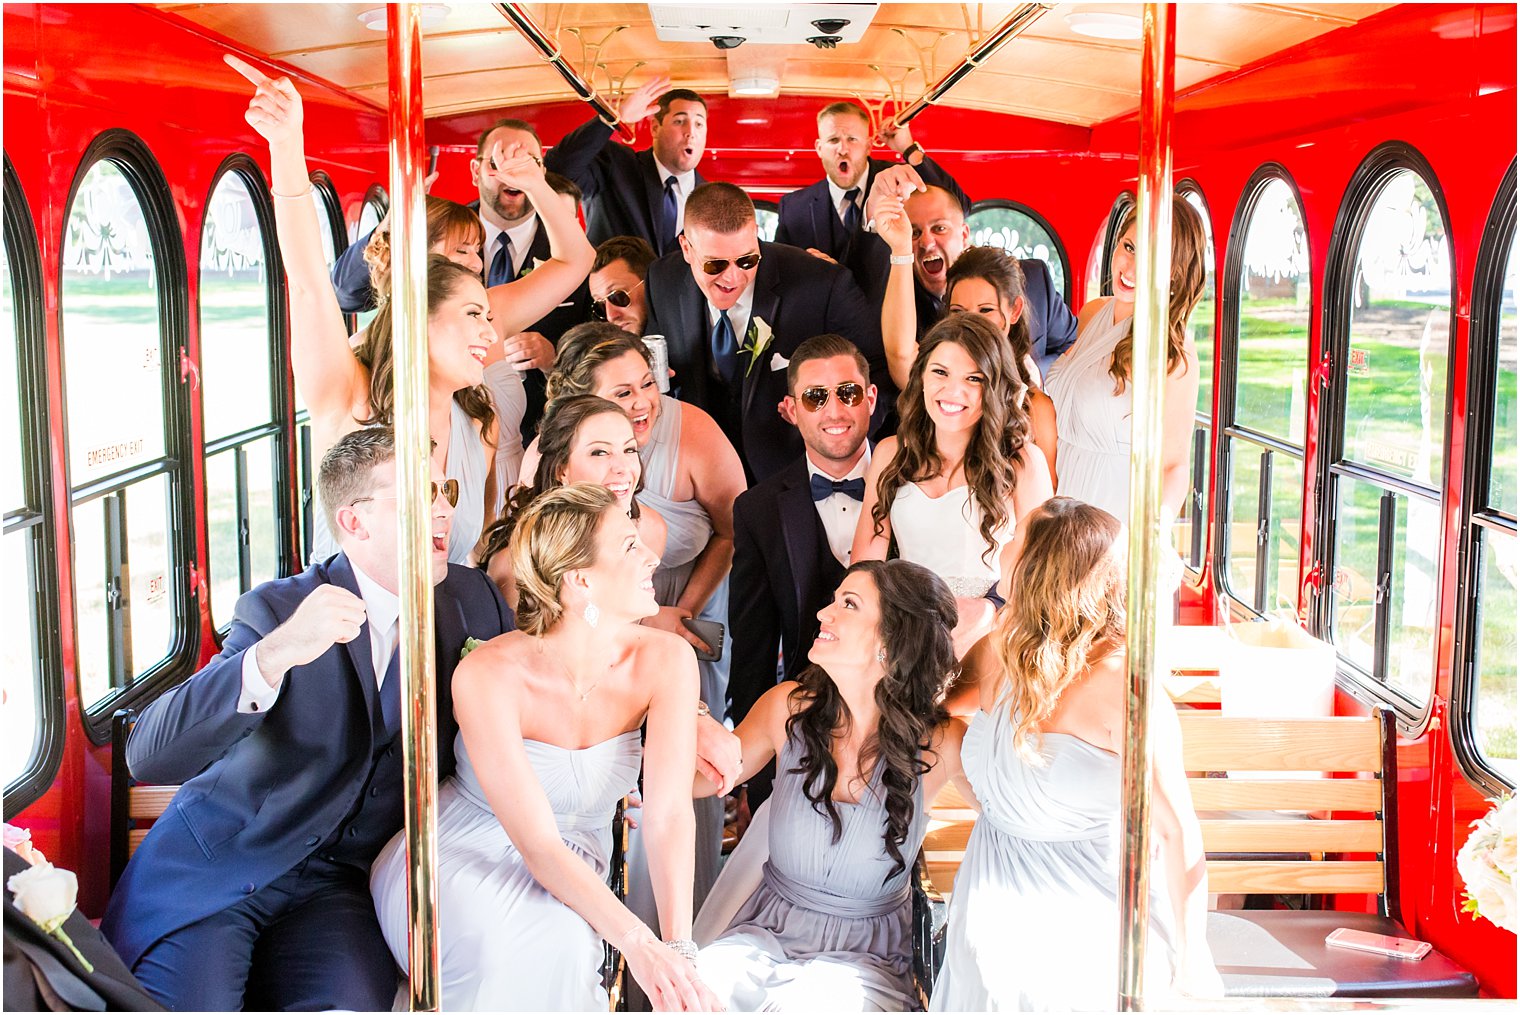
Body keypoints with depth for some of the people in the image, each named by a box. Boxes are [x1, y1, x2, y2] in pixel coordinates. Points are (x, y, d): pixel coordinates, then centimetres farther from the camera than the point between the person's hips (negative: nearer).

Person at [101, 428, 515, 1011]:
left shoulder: (470, 601, 2)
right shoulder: (278, 609, -11)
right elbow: (148, 756, -22)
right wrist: (274, 655, -38)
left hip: (337, 883, 3)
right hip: (214, 868, -2)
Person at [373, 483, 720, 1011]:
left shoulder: (665, 661, -14)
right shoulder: (487, 676, -24)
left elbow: (669, 813, -19)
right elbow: (538, 843, -28)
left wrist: (679, 949, -33)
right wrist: (639, 944, -41)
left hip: (572, 883, 2)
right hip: (457, 863, -2)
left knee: (567, 946, -34)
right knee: (552, 944, -35)